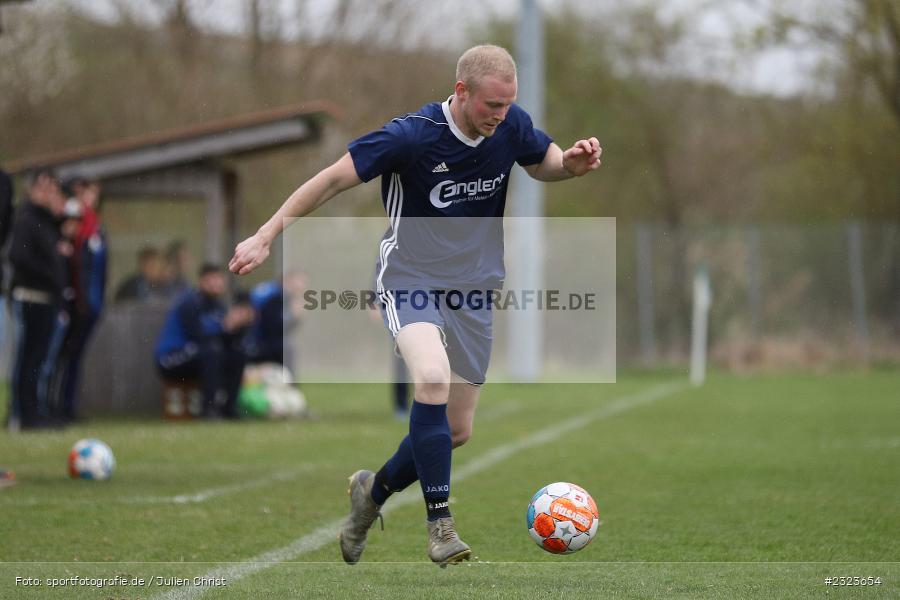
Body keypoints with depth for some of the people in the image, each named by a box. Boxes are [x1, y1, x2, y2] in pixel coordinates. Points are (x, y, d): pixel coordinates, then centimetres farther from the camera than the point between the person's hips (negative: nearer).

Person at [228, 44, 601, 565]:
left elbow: (545, 165, 14)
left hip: (474, 289, 5)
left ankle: (375, 490, 36)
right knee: (433, 377, -34)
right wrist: (265, 238, -14)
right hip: (410, 281, -5)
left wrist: (573, 163, -10)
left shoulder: (511, 125, -6)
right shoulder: (412, 135, -20)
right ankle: (440, 523, -25)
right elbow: (333, 179, -13)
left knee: (457, 431, 7)